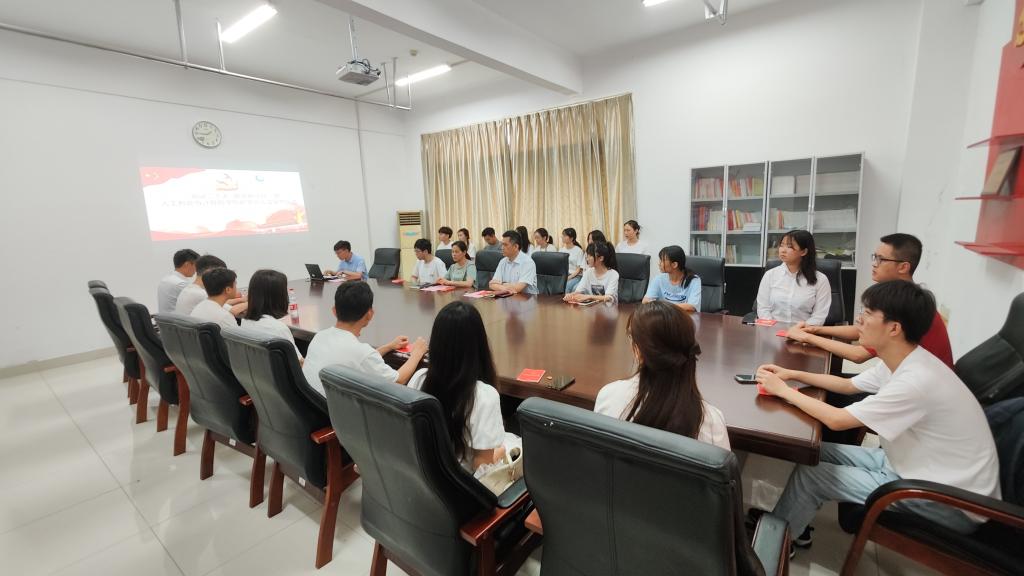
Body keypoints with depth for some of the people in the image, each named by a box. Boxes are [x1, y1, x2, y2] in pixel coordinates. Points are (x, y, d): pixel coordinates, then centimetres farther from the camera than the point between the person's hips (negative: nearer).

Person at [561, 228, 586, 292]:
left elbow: (579, 269, -5)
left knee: (565, 286, -34)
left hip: (575, 276, -4)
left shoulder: (578, 250, -1)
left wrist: (569, 278, -17)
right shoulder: (561, 250, 15)